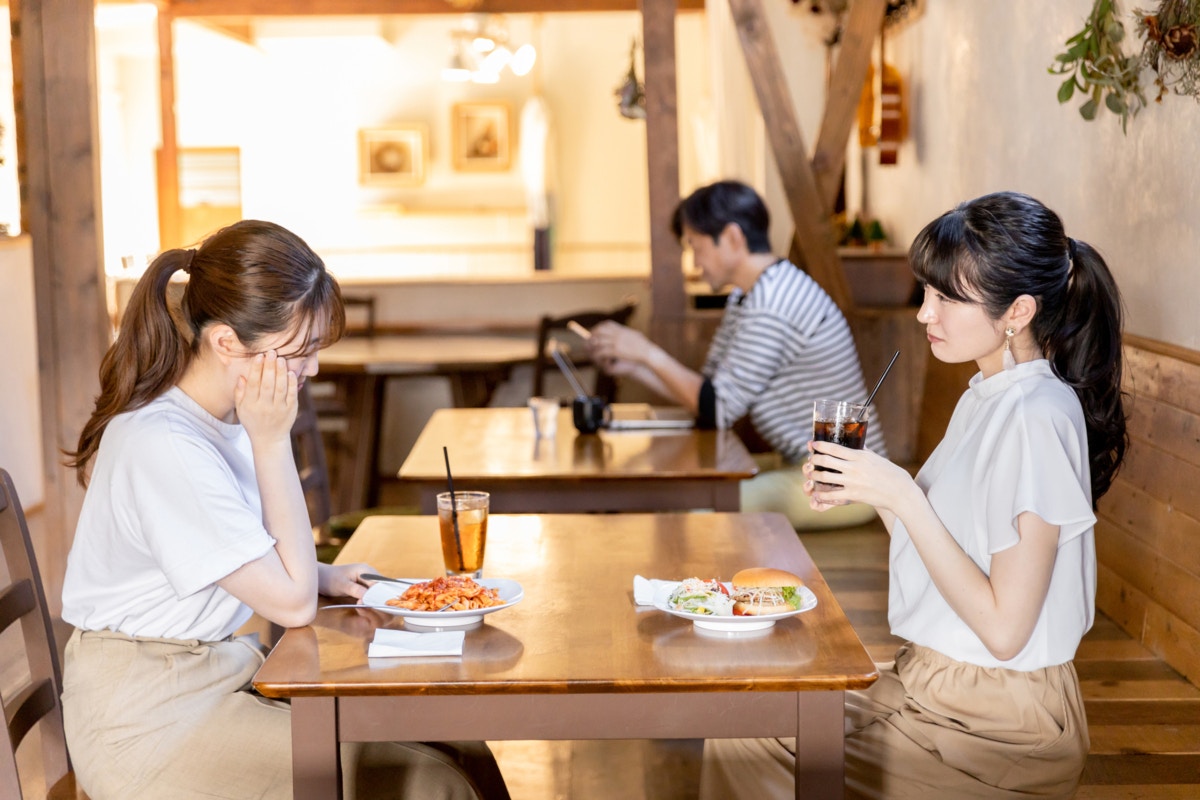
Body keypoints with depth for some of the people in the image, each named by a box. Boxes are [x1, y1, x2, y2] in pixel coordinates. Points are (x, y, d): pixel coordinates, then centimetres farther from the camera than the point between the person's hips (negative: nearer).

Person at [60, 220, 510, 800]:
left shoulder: (222, 417, 5)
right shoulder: (162, 447, -24)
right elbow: (291, 603, -19)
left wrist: (325, 577, 1)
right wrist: (272, 443, -18)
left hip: (217, 675, 9)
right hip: (147, 723, -9)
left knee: (458, 750, -3)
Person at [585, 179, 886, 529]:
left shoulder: (773, 308, -22)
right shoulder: (745, 298, 11)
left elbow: (718, 409, -22)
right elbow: (709, 391, 11)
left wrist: (647, 352, -15)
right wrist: (631, 367, 2)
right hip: (800, 464, 10)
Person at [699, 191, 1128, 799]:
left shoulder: (1036, 417, -21)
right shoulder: (985, 397, 9)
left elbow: (1004, 628, -23)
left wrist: (904, 497, -22)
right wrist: (872, 492, -4)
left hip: (1001, 726, -9)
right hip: (929, 680, 9)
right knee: (739, 725, 4)